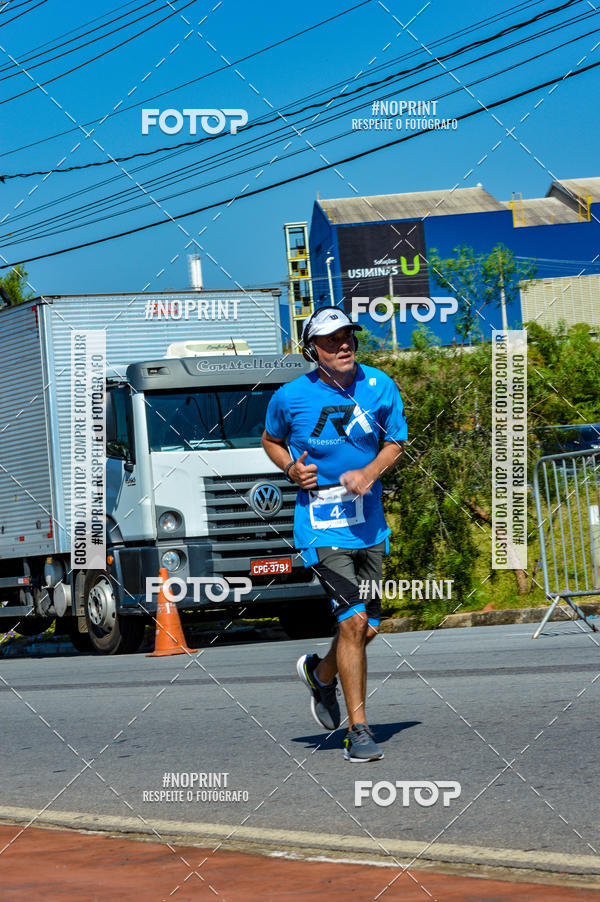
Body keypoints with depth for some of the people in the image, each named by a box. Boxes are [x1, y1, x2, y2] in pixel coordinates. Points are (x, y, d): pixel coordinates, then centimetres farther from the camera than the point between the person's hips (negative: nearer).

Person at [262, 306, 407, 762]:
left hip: (369, 519, 4)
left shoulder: (379, 387, -1)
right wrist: (291, 468, -7)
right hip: (321, 521, -4)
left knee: (369, 626, 10)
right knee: (353, 620, -16)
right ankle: (358, 730, -7)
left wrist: (370, 473, -10)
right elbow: (271, 440, 13)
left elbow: (395, 443, 10)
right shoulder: (291, 397, -6)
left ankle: (321, 673, 43)